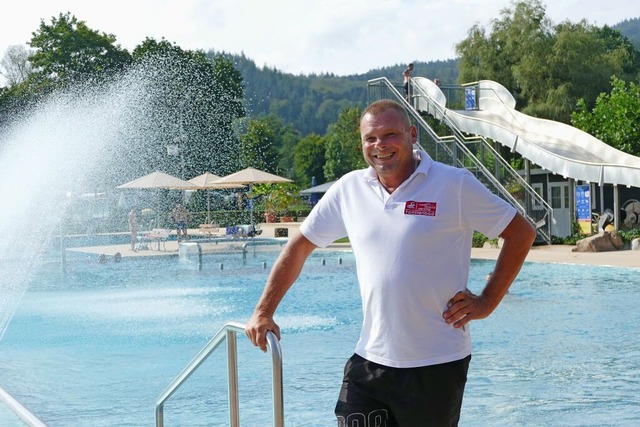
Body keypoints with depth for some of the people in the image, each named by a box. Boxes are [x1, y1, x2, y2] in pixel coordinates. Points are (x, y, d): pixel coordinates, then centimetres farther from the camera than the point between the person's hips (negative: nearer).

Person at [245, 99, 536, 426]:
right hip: (369, 362, 3)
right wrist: (263, 312, 10)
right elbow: (299, 247, 14)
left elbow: (522, 232, -1)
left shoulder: (454, 185, -6)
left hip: (436, 365, -3)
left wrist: (487, 302, -5)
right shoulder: (349, 189, 5)